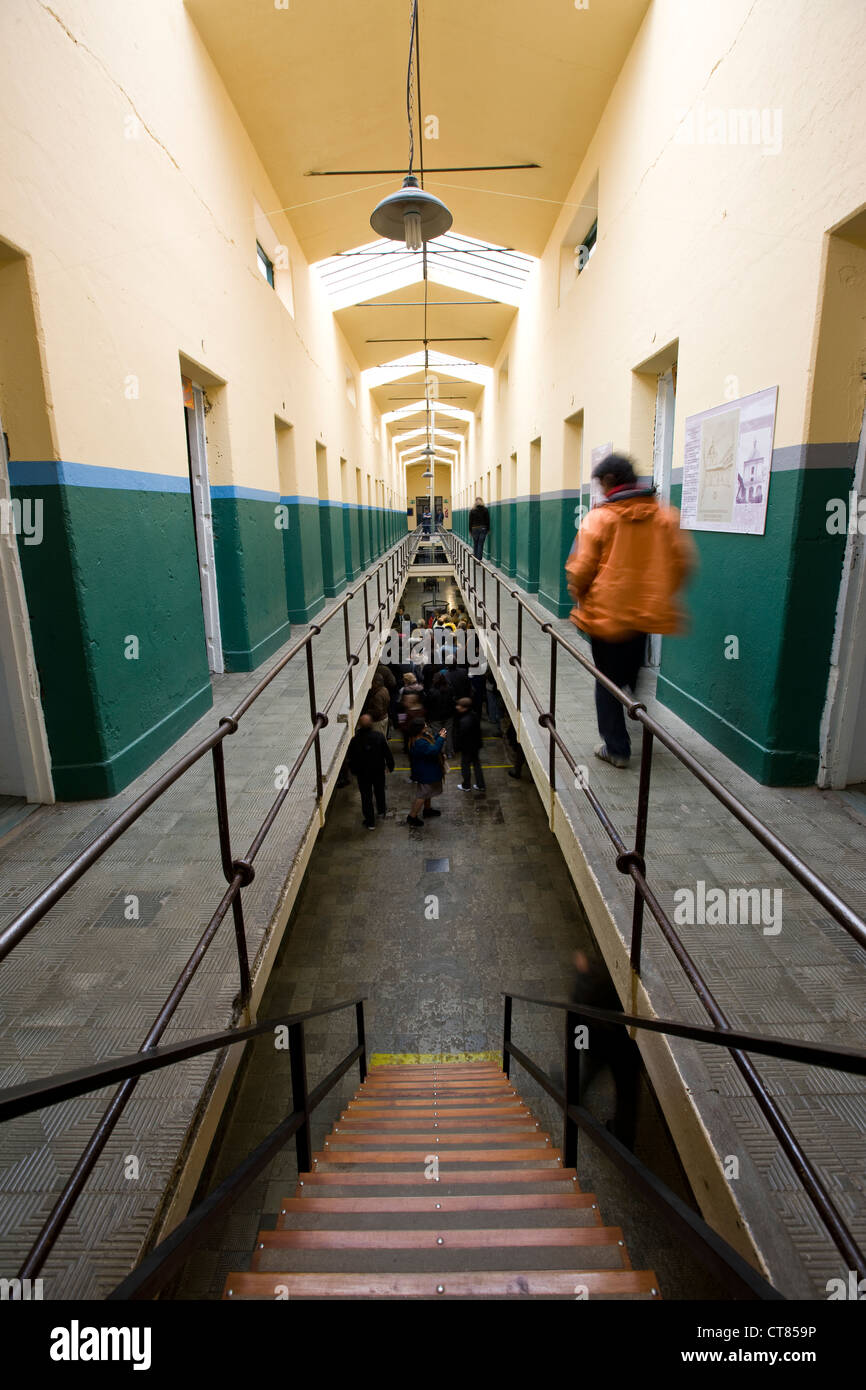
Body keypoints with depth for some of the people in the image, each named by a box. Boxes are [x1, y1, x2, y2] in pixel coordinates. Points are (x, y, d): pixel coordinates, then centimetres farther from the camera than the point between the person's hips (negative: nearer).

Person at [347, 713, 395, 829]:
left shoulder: (355, 740, -21)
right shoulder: (380, 736, -19)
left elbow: (350, 759, -9)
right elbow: (388, 754, -9)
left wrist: (353, 770, 10)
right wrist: (390, 766, 8)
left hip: (362, 773, -2)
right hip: (379, 771, 2)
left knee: (366, 797, 12)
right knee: (380, 791, 27)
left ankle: (370, 822, 21)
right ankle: (381, 809, 51)